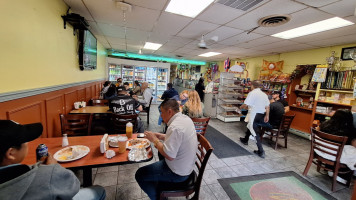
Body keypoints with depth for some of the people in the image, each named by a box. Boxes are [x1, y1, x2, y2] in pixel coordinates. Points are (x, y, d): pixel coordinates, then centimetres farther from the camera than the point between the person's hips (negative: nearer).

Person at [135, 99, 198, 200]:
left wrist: (154, 140, -17)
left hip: (178, 173, -9)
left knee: (139, 174, 0)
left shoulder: (175, 127, -30)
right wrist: (161, 136, 1)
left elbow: (169, 156, -28)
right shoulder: (186, 118, -1)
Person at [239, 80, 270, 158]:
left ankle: (261, 152, -5)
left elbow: (245, 105, -18)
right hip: (262, 115, 8)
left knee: (256, 132, -5)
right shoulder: (264, 94, 10)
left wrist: (241, 107, 2)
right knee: (250, 126, 27)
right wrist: (267, 115, 14)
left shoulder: (252, 93, -13)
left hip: (254, 115, -8)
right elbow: (267, 106, 9)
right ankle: (245, 140, 45)